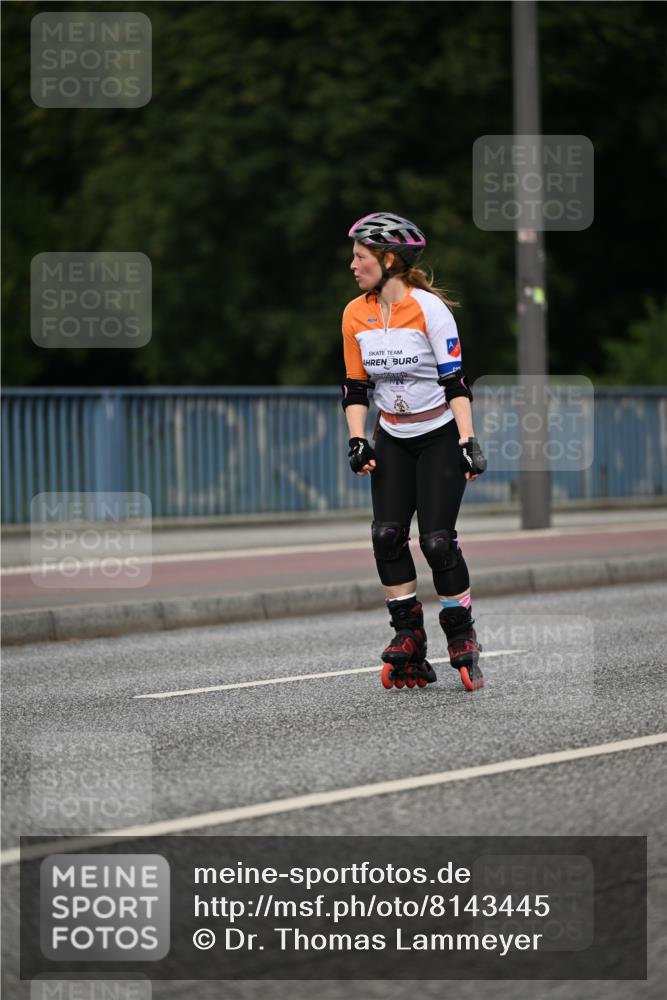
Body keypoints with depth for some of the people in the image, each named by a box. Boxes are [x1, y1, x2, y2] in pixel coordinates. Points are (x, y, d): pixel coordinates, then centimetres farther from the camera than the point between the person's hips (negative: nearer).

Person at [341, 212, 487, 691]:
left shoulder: (429, 308, -15)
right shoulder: (355, 315, 0)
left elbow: (455, 380, -14)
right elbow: (356, 386, 8)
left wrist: (468, 441, -18)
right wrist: (358, 441, -3)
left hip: (441, 436, -5)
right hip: (392, 440, 5)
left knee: (437, 540, -12)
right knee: (387, 535, -9)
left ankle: (463, 642, 1)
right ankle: (408, 640, -1)